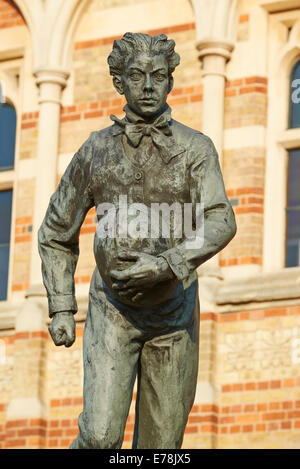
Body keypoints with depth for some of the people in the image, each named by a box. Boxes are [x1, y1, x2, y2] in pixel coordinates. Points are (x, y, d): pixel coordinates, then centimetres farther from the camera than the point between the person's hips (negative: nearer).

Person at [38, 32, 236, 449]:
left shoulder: (195, 149, -5)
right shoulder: (96, 152, -1)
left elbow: (221, 223, -20)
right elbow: (56, 233, 10)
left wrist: (165, 265, -36)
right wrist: (61, 309, 1)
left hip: (174, 312, 1)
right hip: (113, 310, -1)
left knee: (162, 443, 5)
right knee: (101, 436, -17)